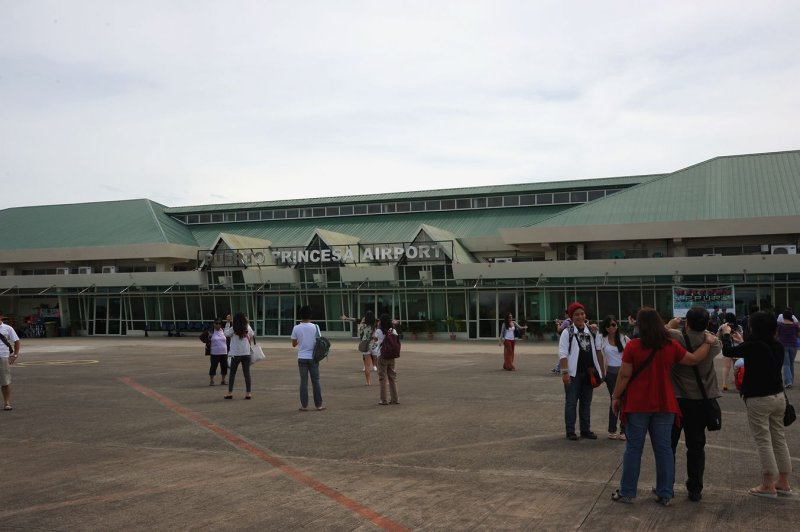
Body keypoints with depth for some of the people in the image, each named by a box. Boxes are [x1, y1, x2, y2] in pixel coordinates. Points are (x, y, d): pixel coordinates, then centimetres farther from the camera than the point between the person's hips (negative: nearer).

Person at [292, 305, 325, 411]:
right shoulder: (315, 327, -5)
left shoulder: (296, 328, -4)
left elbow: (294, 344, 3)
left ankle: (304, 405, 5)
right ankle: (318, 405, 10)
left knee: (303, 382, 5)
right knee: (316, 381, 7)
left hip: (302, 358, 0)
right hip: (313, 357, 0)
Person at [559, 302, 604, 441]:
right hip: (573, 373, -5)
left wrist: (600, 371, 8)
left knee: (586, 402, 11)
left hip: (588, 373, 5)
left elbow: (597, 352, 13)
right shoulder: (567, 332, -5)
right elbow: (563, 354, -10)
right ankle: (570, 432, 7)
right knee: (571, 402, 1)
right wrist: (565, 372, -17)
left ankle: (586, 430, 20)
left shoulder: (591, 331, 10)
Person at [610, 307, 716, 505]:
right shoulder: (671, 346, -3)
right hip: (664, 405, 2)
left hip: (638, 405, -2)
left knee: (633, 448, 6)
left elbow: (624, 375, -9)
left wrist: (615, 397, 3)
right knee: (664, 449, 9)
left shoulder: (632, 346, -11)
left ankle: (627, 492, 12)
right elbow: (694, 359, 10)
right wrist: (708, 342, 26)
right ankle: (665, 494, 14)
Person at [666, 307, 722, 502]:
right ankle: (695, 490, 14)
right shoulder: (712, 341, -4)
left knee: (668, 444, 10)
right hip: (702, 399, 3)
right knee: (696, 445, 11)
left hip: (676, 399, -3)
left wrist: (670, 326, 12)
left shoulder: (675, 337, -17)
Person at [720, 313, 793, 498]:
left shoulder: (753, 345, -18)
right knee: (779, 439, 12)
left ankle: (768, 486, 0)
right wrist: (742, 341, 26)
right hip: (778, 396, 7)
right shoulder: (777, 346, 3)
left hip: (758, 399, -7)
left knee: (763, 441, -2)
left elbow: (728, 351, -5)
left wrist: (726, 334, 12)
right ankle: (783, 483, 19)